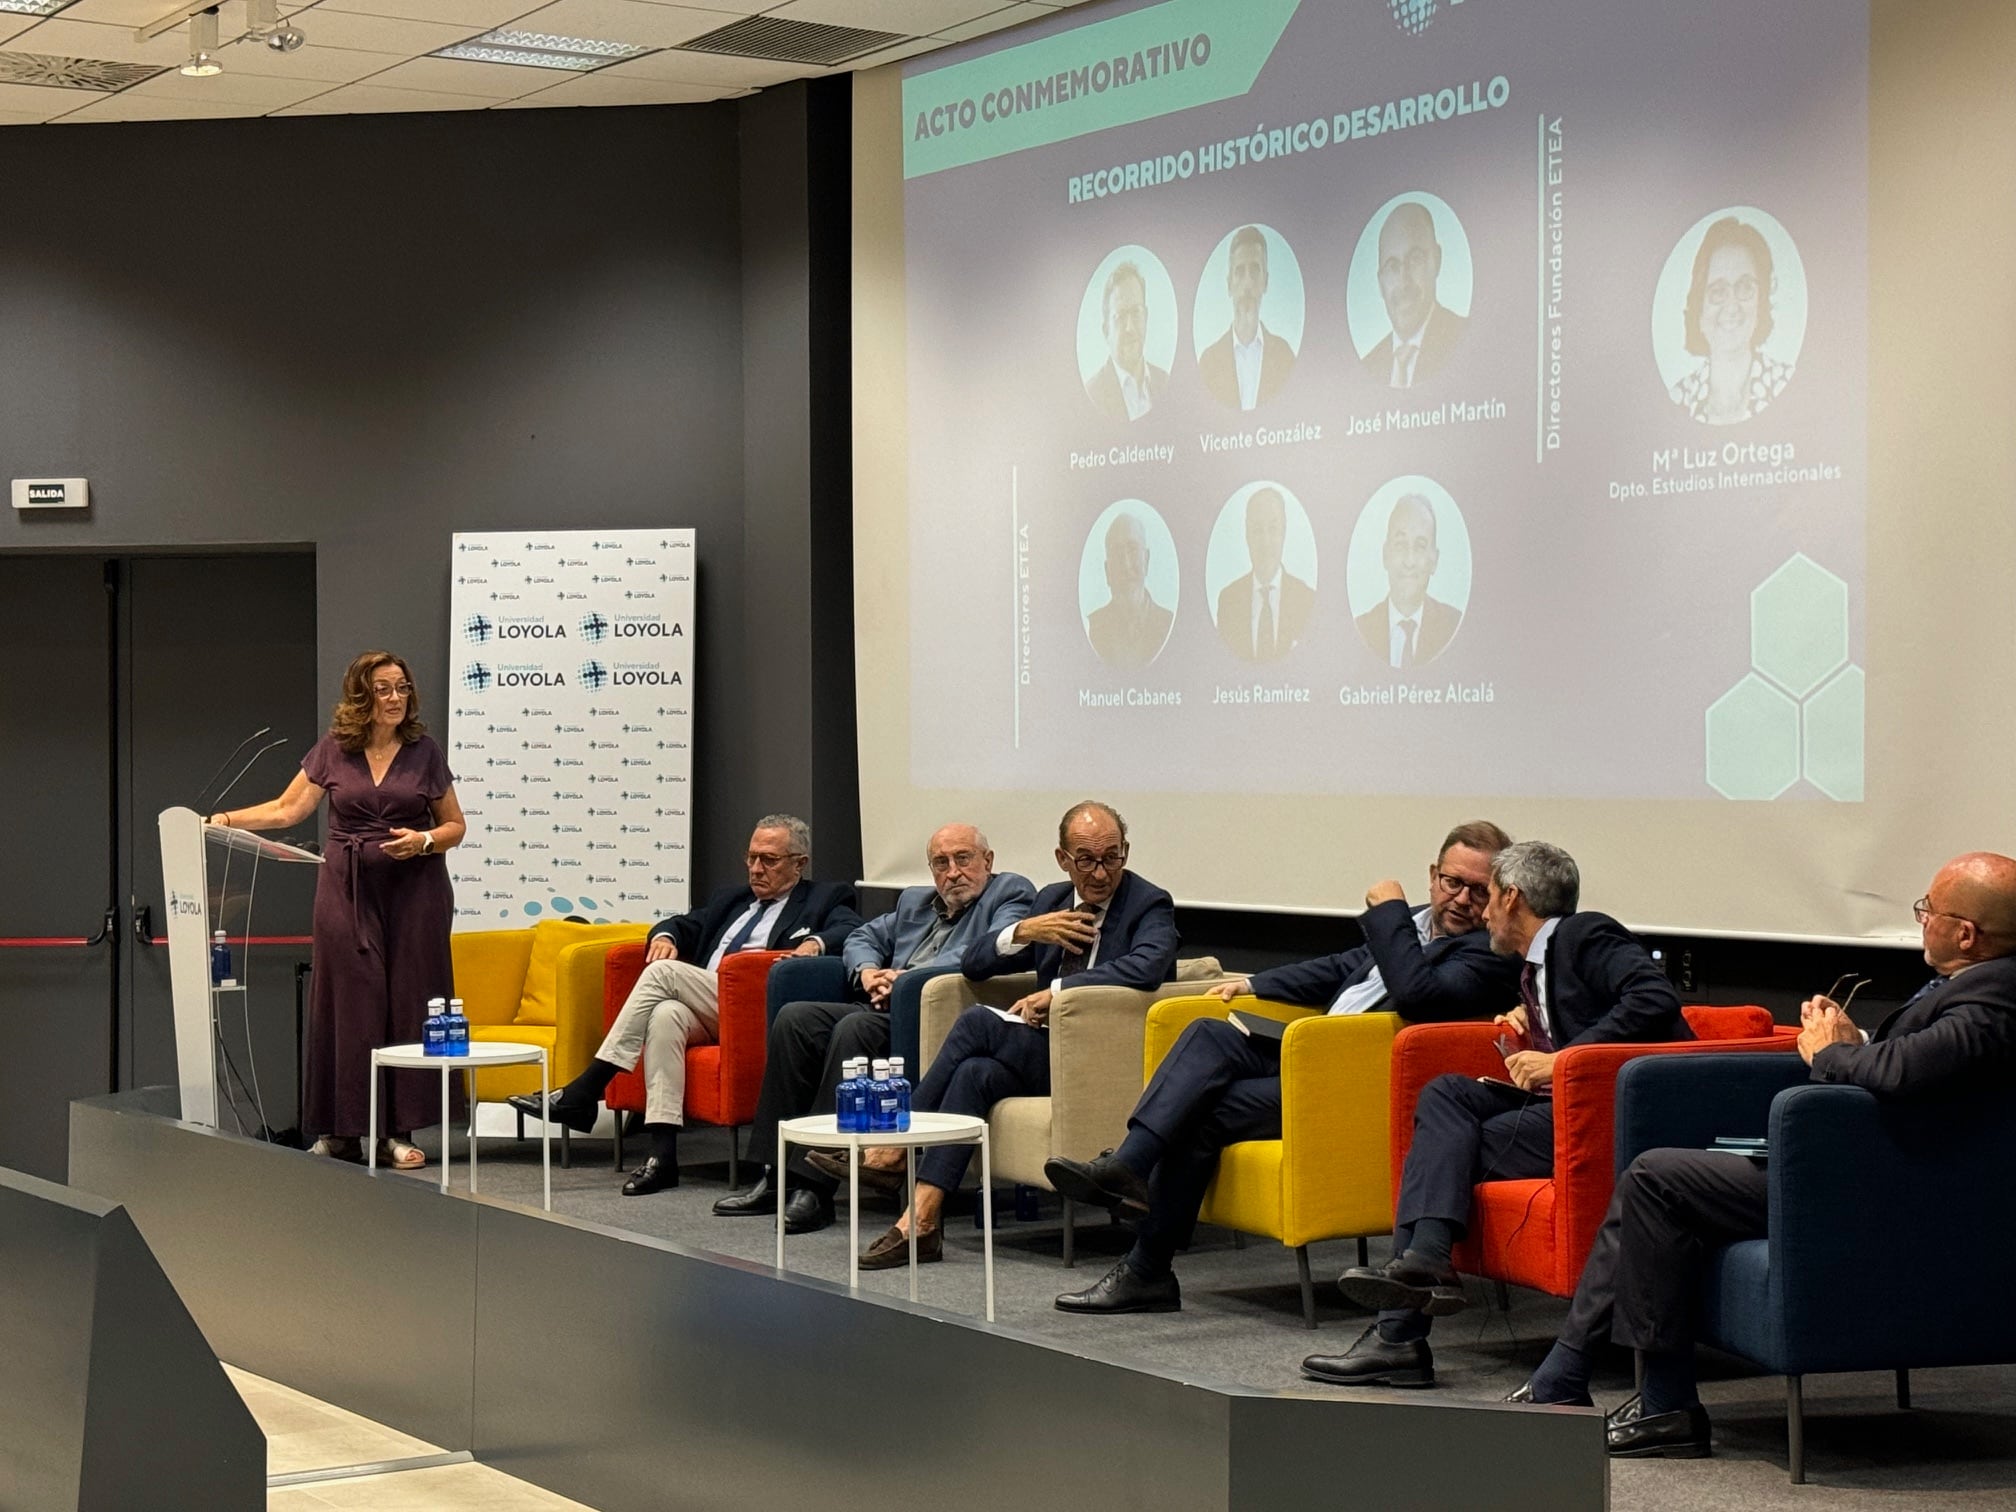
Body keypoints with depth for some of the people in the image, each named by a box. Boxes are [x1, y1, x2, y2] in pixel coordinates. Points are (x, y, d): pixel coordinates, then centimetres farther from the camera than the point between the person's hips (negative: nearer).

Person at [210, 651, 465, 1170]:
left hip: (414, 889, 0)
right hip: (348, 888, 0)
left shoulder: (424, 751, 4)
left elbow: (455, 825, 9)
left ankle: (399, 1131, 4)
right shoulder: (332, 751, 5)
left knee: (407, 1005, -2)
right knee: (349, 1004, -2)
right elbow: (288, 808, 6)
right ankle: (344, 1130, 4)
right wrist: (227, 819, -5)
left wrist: (423, 841, -10)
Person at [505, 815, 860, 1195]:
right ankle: (662, 1154, -38)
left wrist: (815, 943, -24)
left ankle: (582, 1094, -24)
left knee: (662, 972, -24)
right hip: (700, 1012, 5)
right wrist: (665, 934, 4)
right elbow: (685, 924, 28)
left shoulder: (825, 899, 14)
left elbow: (853, 931, -4)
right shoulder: (731, 899, 34)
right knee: (665, 1015, -32)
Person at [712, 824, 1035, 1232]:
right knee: (794, 1018, -14)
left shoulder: (1011, 893, 7)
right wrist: (868, 972, 5)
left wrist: (906, 978, -15)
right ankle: (776, 1174, -15)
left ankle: (816, 1184, -33)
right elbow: (863, 937, 31)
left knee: (854, 1028, -32)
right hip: (883, 1008, 8)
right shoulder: (915, 901, 29)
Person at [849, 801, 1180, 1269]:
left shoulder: (1149, 905, -4)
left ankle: (894, 1141, -17)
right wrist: (1024, 931, -6)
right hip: (1047, 1051, 6)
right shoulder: (1051, 900, 16)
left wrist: (1056, 991, -24)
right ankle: (920, 1220, -33)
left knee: (978, 1022, -24)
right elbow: (973, 963, 15)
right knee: (977, 1072, -27)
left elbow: (1147, 966, -27)